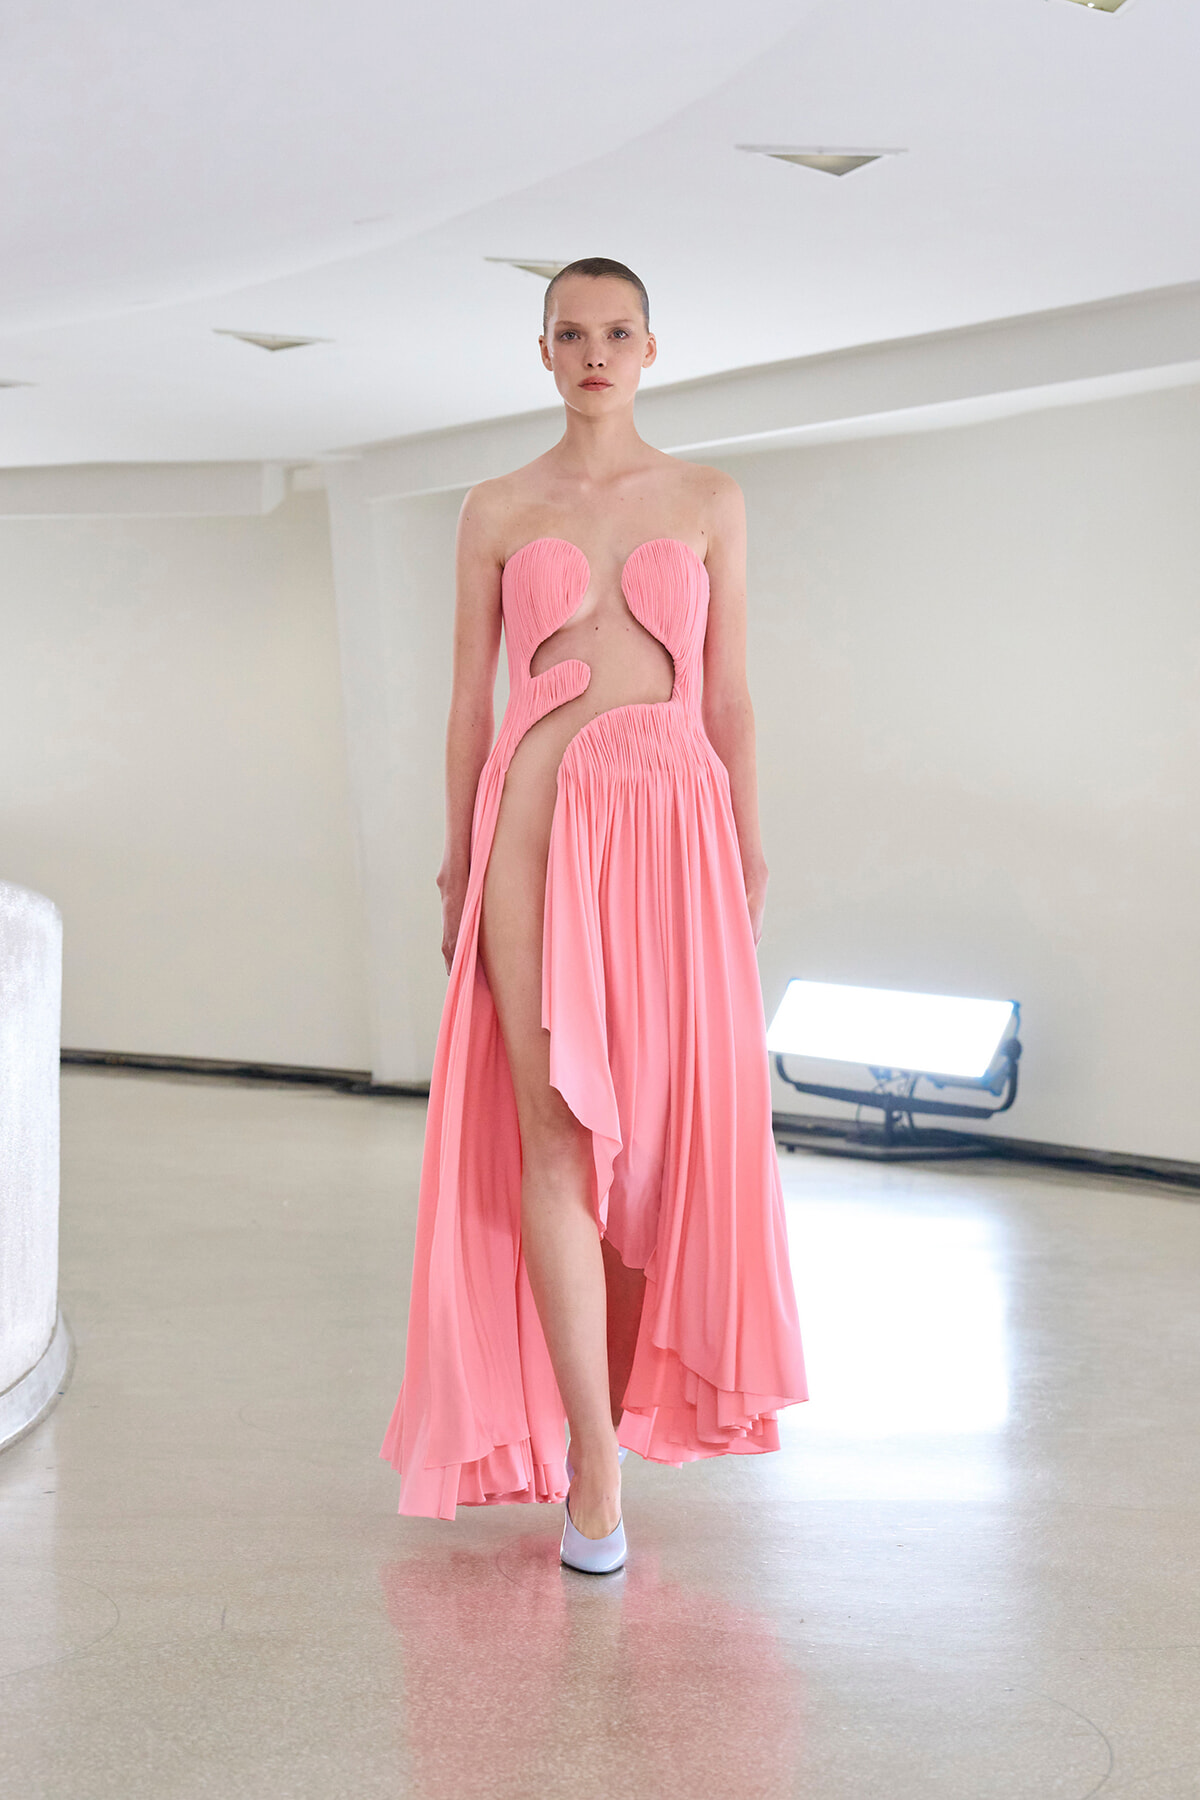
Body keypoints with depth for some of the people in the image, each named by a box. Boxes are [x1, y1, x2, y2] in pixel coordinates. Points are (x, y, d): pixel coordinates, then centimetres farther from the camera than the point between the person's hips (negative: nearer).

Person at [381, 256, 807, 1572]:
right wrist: (459, 863, 5)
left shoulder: (709, 501, 10)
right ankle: (592, 1467, -6)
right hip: (539, 821, -1)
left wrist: (749, 860, 4)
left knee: (663, 1129, 3)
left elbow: (728, 695, 9)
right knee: (559, 1134, -8)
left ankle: (629, 1391, 25)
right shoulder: (497, 512, 10)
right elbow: (470, 701, 9)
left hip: (675, 824, 1)